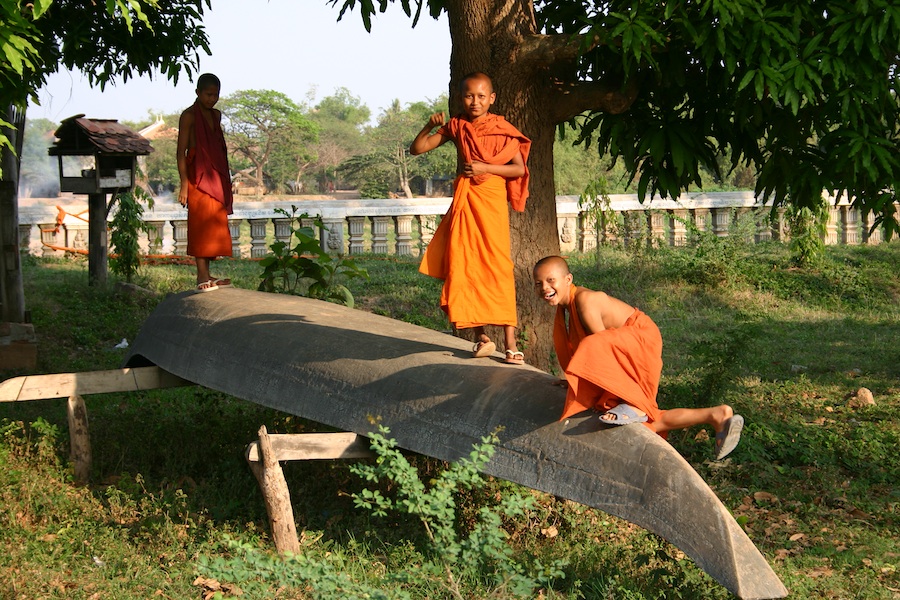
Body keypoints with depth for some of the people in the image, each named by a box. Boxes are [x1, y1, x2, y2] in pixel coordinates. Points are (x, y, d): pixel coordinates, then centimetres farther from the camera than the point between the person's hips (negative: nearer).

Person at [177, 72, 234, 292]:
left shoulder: (216, 115, 17)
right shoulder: (189, 116, -5)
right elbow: (181, 151, -8)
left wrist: (225, 181, 18)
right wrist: (184, 184, -15)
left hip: (216, 177, 7)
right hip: (198, 177, -7)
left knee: (214, 226, 6)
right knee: (201, 225, -9)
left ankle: (207, 275, 9)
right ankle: (202, 276, -10)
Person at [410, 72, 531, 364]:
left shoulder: (501, 129, 0)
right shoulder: (456, 127, 7)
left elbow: (519, 168, -3)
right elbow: (416, 149, 7)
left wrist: (485, 168, -14)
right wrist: (429, 127, -10)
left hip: (491, 200, -3)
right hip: (463, 201, 3)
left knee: (497, 267, -8)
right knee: (464, 269, 2)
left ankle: (510, 341, -6)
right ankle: (481, 337, 12)